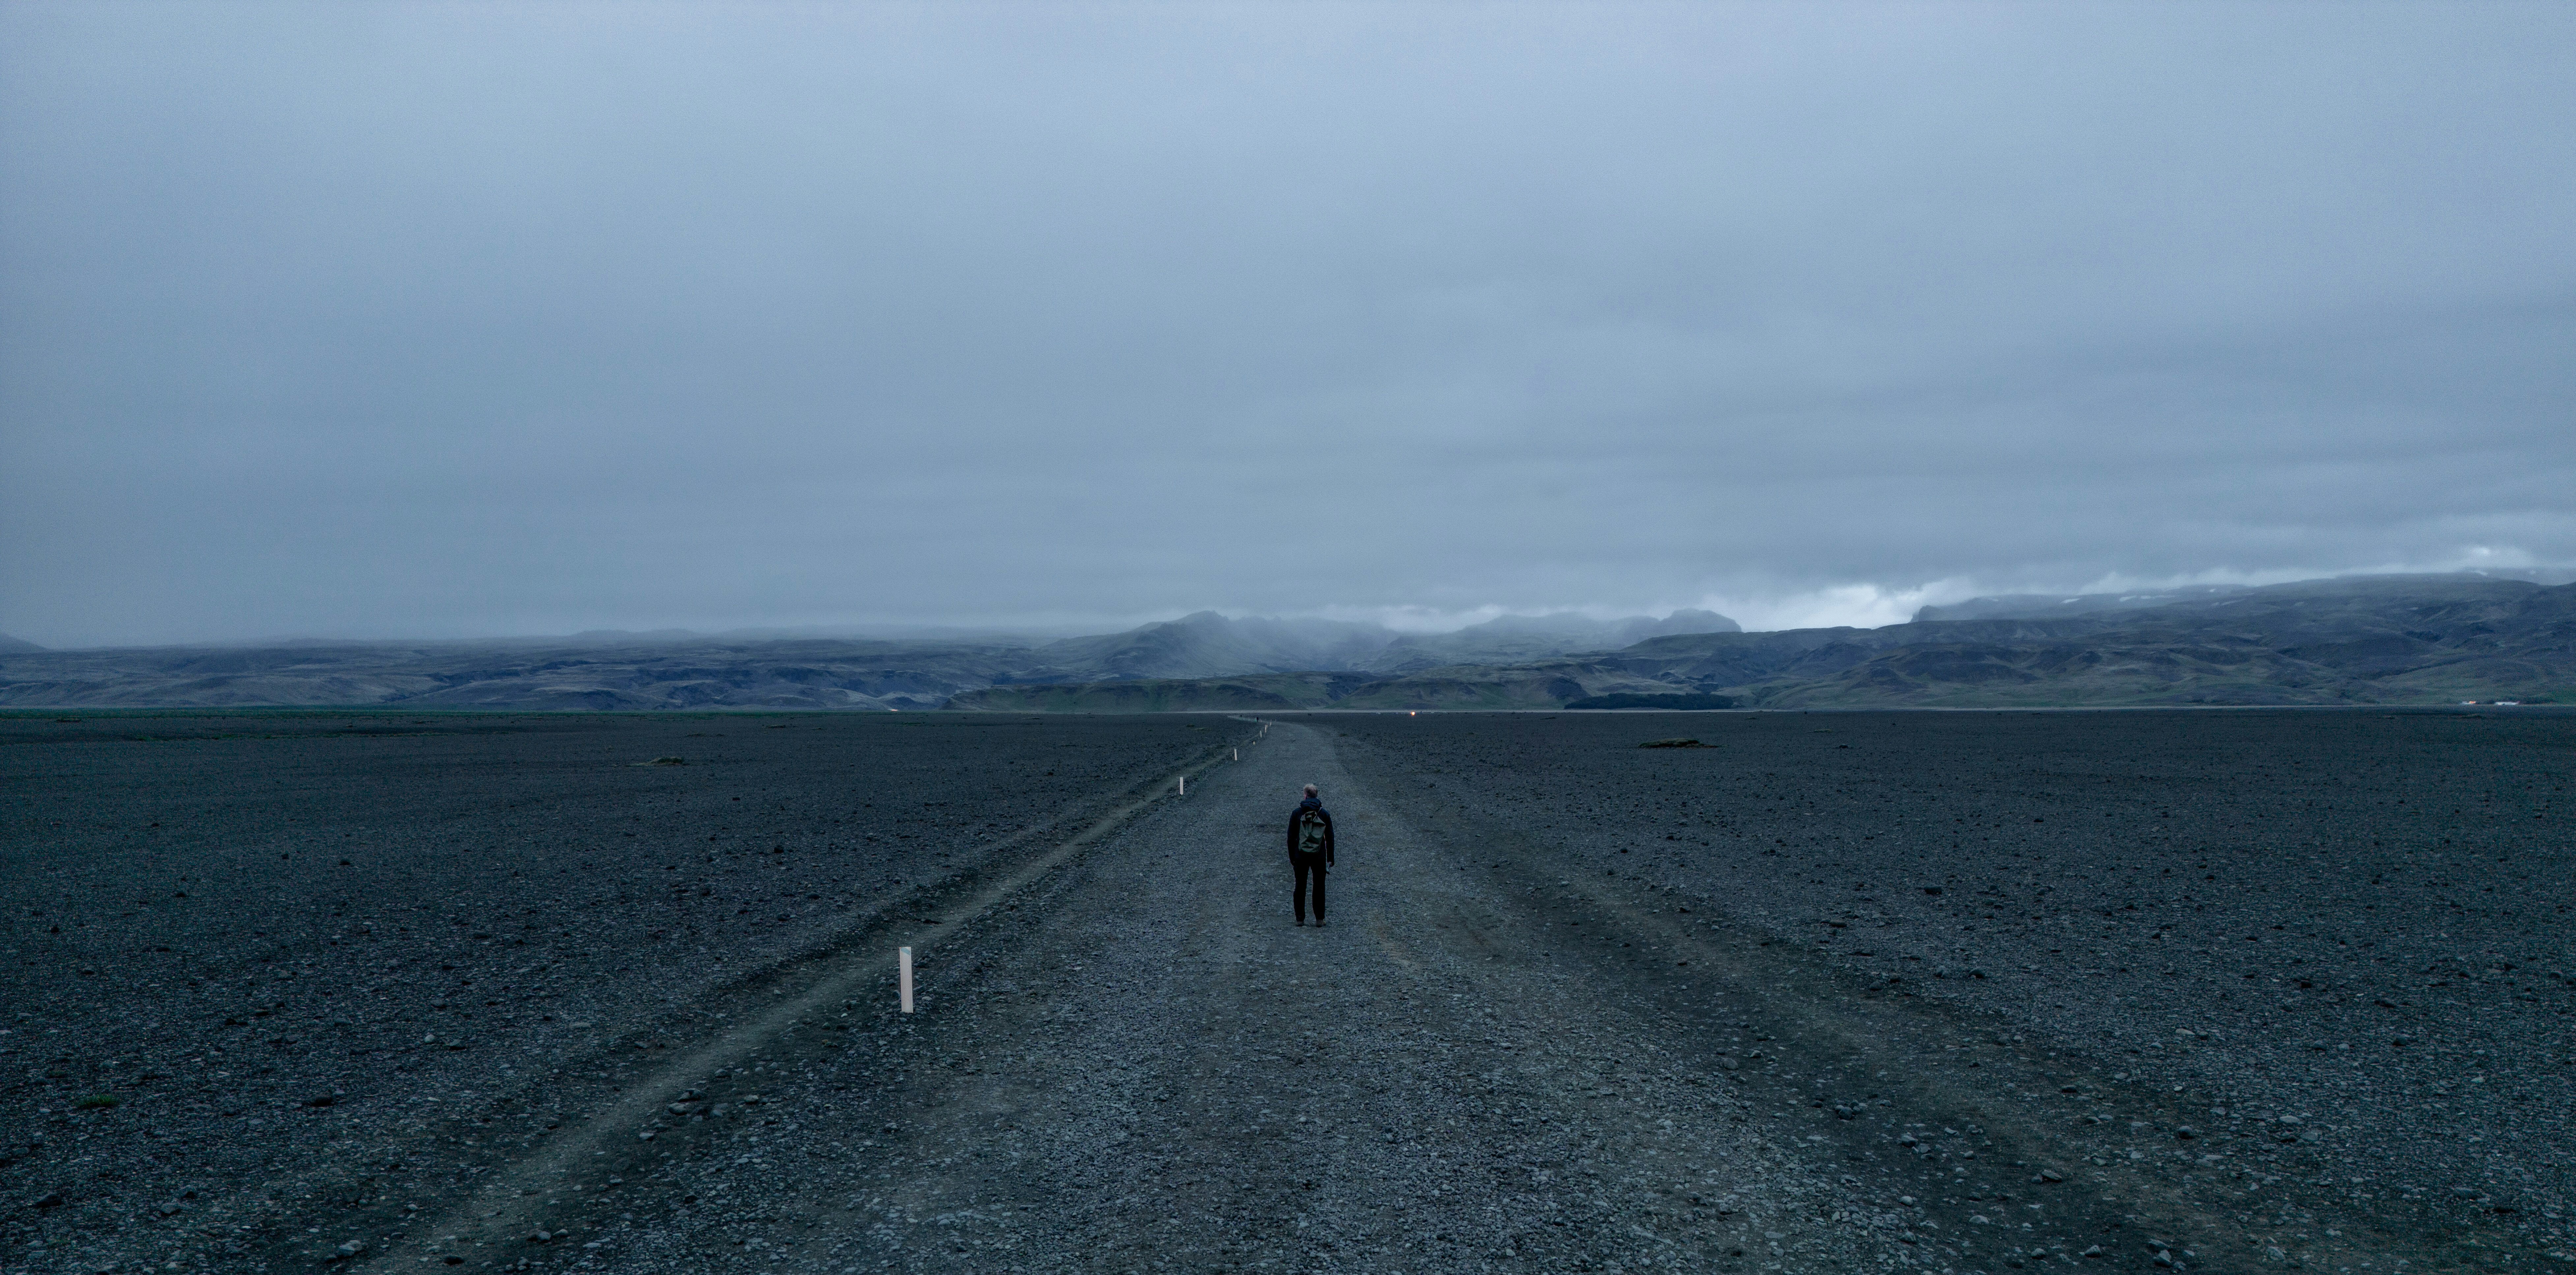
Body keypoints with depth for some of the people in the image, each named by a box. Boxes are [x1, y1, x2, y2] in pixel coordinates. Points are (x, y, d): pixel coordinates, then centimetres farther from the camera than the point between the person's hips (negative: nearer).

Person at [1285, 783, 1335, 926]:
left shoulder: (1296, 813, -3)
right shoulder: (1325, 814, -1)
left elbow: (1291, 837, 0)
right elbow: (1330, 838, 1)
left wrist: (1292, 857, 8)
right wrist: (1330, 859, 8)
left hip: (1301, 856, 0)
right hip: (1319, 856, 0)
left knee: (1300, 887, 8)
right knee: (1319, 888, 8)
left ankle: (1300, 919, 10)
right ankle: (1320, 919, 8)